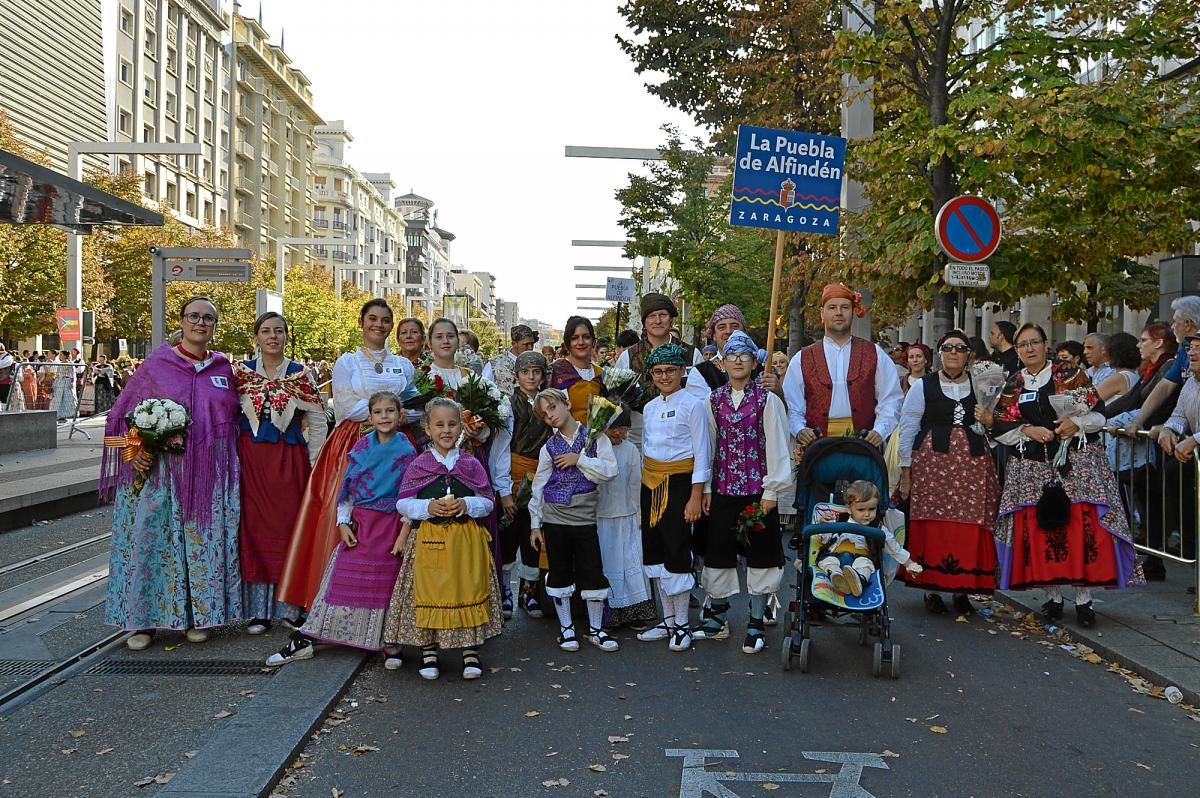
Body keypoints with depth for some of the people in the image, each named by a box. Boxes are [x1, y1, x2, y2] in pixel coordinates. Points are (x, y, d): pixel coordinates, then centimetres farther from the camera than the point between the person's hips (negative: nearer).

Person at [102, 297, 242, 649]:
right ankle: (144, 620, 9)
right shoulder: (157, 363, 1)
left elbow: (235, 415, 19)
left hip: (210, 473, 2)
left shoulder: (223, 367, 8)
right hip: (160, 469, -2)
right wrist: (137, 452, -9)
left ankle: (198, 615, 17)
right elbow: (125, 412, 3)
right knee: (152, 538, -2)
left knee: (206, 539, 5)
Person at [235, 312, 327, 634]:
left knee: (289, 525, 0)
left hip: (290, 458, 0)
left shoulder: (301, 375, 5)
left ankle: (289, 607, 10)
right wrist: (233, 456, 1)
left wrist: (314, 464, 1)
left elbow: (317, 421, 6)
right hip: (251, 457, 0)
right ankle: (258, 610, 8)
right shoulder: (241, 372, 7)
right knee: (255, 526, 0)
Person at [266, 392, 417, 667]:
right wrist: (343, 523, 0)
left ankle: (392, 644, 17)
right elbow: (347, 487, 9)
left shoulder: (406, 452, -4)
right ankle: (303, 641, 10)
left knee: (387, 585, 2)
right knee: (341, 581, 7)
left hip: (390, 526, -3)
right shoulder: (361, 447, 6)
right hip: (358, 525, 3)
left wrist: (404, 535, -9)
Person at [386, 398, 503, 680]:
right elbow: (403, 503, 2)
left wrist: (467, 504, -12)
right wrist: (428, 507, -15)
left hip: (466, 538, 1)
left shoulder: (471, 464, 6)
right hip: (429, 538, -1)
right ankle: (428, 649, 18)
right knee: (428, 593, 2)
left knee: (468, 591, 2)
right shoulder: (418, 465, 3)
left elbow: (488, 502, 6)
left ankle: (470, 649, 15)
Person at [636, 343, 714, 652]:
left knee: (676, 551, -5)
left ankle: (682, 625, 8)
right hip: (650, 484, 7)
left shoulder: (692, 404, -8)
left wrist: (696, 497, -14)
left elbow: (702, 453, -10)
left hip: (678, 483, -7)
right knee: (655, 551, 10)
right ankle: (668, 621, 21)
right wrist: (644, 485, 14)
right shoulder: (650, 408, 12)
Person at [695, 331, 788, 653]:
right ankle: (718, 617, 26)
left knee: (760, 555, 4)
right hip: (722, 489, 3)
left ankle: (756, 623, 16)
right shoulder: (714, 400, 6)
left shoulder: (767, 400, -4)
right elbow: (708, 444, 9)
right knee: (717, 552, 10)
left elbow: (777, 446, -5)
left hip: (757, 490, -3)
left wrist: (771, 491, -7)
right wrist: (706, 488, 6)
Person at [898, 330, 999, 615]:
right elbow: (907, 428, 3)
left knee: (969, 528, -2)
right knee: (932, 525, -5)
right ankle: (931, 589, 6)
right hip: (932, 463, -2)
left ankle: (962, 590, 10)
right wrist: (906, 471, -1)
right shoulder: (923, 386, 6)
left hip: (973, 465, 2)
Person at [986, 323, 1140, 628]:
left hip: (1076, 462, -2)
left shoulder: (1070, 374, 5)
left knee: (1081, 525, -9)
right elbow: (1001, 428, 6)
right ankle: (1053, 597, 11)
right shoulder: (1013, 385, 11)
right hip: (1031, 466, 2)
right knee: (1039, 529, -1)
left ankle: (1084, 599, -1)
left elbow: (1099, 413, 4)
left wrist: (1076, 423, -14)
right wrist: (1028, 430, -10)